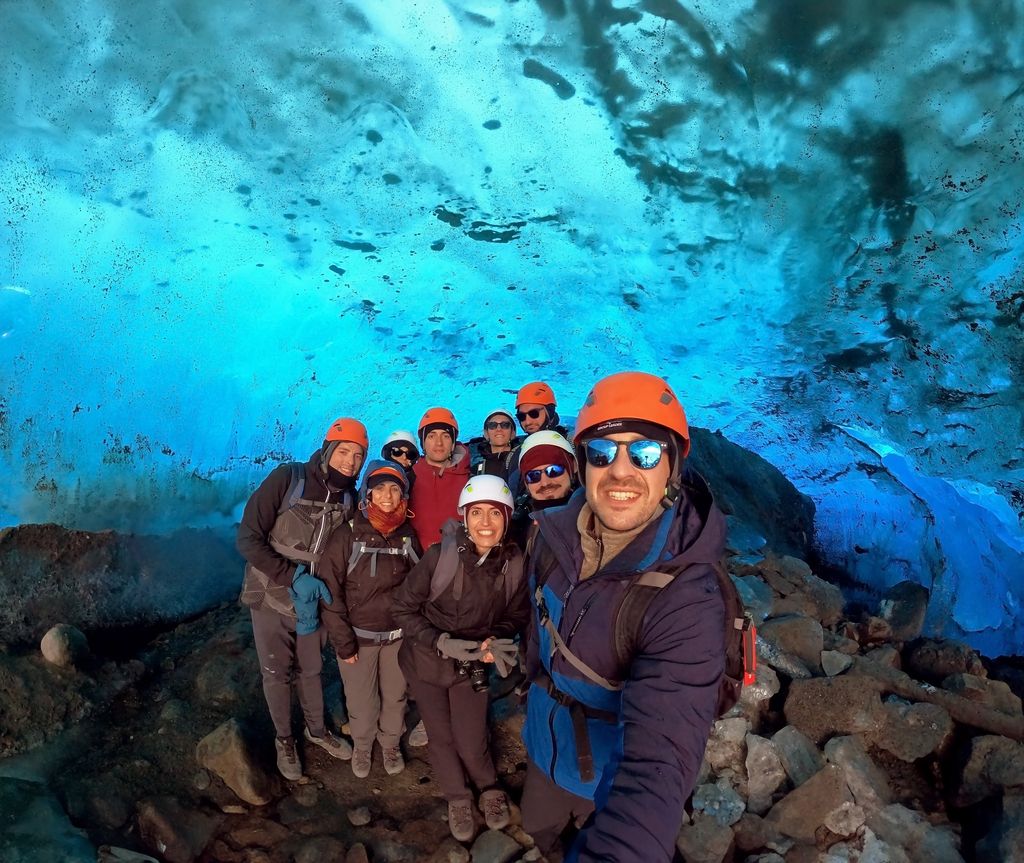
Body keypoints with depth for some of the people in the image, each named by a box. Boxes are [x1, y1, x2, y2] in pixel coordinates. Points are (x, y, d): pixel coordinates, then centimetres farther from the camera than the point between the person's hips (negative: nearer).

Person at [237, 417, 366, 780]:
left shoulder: (349, 499, -7)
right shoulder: (287, 478, -21)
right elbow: (248, 539, -22)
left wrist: (314, 591, -15)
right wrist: (294, 577, -27)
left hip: (312, 601, 3)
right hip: (272, 598, -3)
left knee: (310, 671, 19)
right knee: (276, 674, 13)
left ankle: (317, 730, 42)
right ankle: (284, 740, 35)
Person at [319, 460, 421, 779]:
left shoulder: (408, 536, -3)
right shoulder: (347, 535, -14)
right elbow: (330, 590, -12)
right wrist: (343, 642, -13)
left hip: (397, 635, 3)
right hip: (358, 636, -2)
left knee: (395, 696, 16)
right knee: (360, 701, 11)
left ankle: (391, 744, 43)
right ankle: (362, 746, 40)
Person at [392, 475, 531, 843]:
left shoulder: (514, 563, -17)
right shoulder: (439, 556, -25)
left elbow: (516, 615, -1)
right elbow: (404, 608, -14)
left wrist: (495, 640, -21)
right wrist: (441, 642, -25)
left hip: (473, 665, 1)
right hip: (427, 661, 0)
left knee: (471, 742, 5)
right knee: (441, 737, 15)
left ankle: (489, 789, 38)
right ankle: (458, 798, 42)